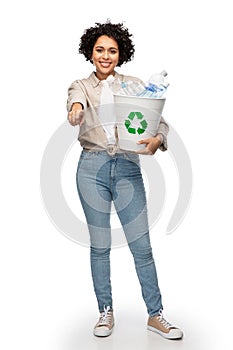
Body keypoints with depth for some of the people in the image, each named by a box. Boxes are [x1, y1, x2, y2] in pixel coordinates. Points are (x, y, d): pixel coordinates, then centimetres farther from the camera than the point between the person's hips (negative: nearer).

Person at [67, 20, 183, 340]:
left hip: (127, 167, 0)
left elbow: (160, 121, 0)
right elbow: (75, 107, -16)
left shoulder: (134, 84, 8)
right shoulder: (80, 86, 7)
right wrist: (76, 111, -41)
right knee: (99, 245, 8)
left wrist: (156, 141, -23)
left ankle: (155, 315, 17)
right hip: (92, 167, 0)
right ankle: (106, 312, 24)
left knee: (142, 245, 2)